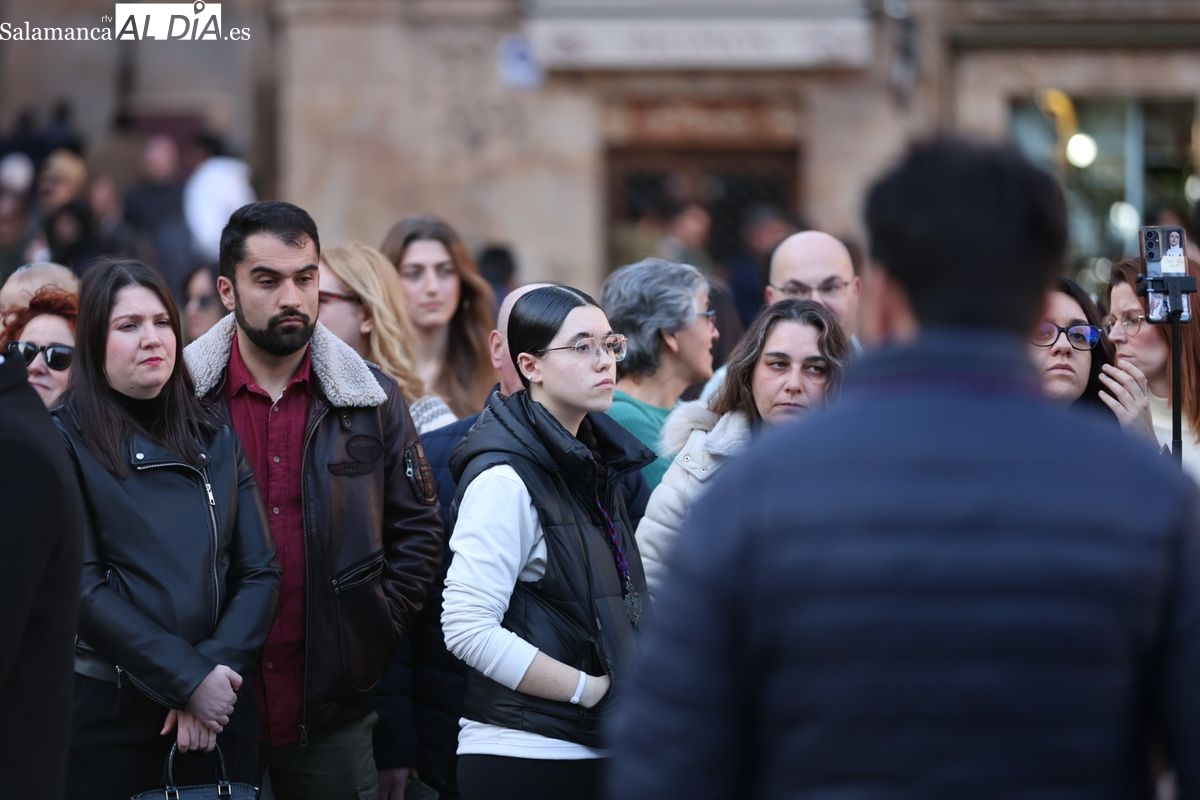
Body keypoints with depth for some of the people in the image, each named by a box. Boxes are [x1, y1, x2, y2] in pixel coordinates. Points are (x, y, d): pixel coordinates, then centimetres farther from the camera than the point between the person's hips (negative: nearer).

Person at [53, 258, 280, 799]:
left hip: (219, 706, 4)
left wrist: (217, 669, -11)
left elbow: (259, 572, 5)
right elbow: (81, 587, -12)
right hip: (108, 710, -4)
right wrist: (188, 679, -16)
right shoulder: (64, 443, -3)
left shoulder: (216, 442, 11)